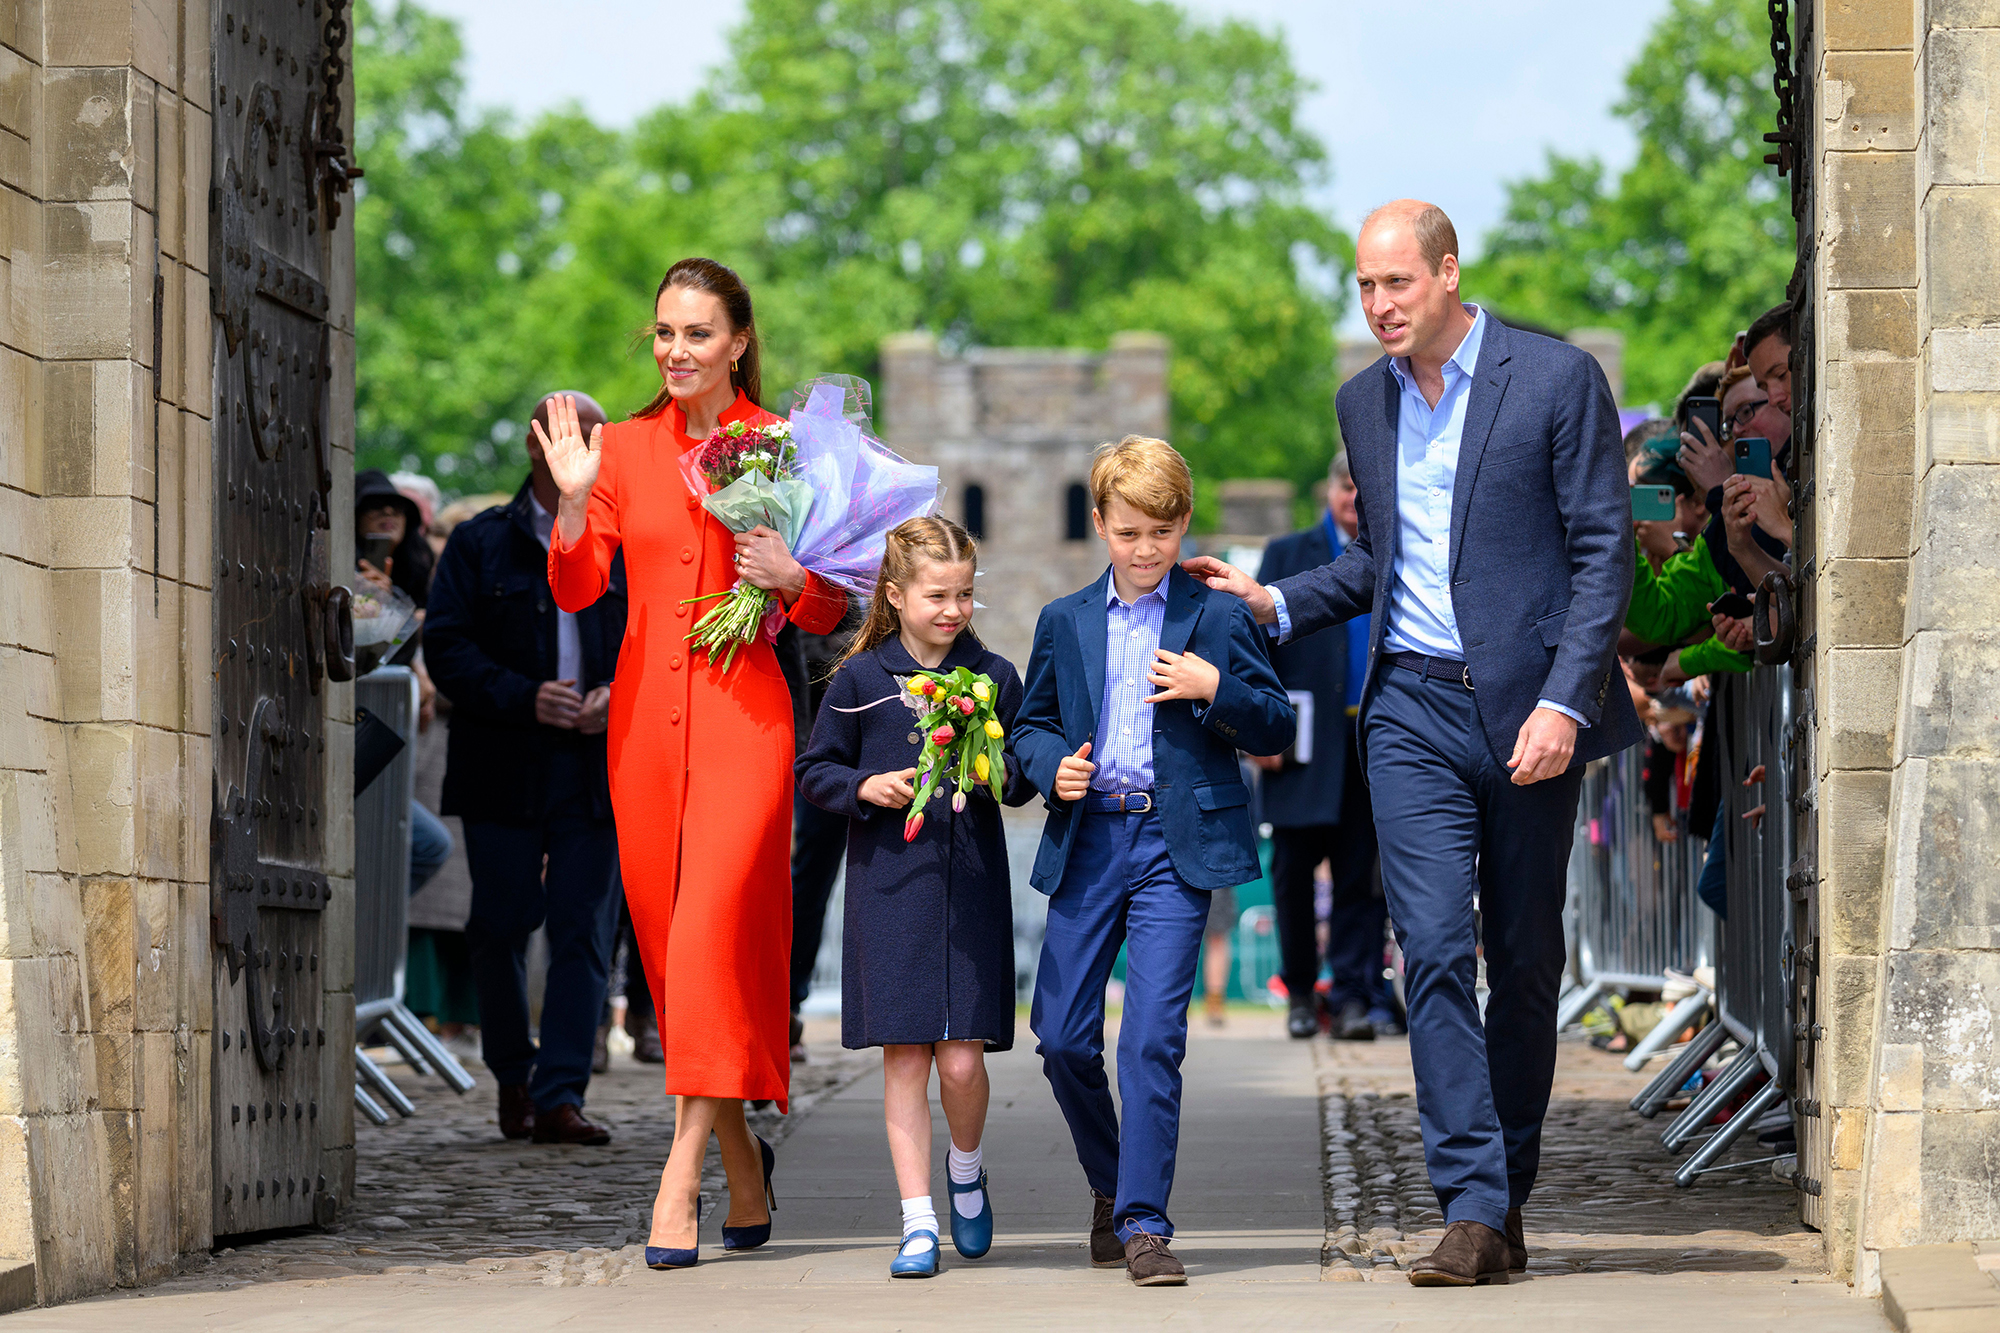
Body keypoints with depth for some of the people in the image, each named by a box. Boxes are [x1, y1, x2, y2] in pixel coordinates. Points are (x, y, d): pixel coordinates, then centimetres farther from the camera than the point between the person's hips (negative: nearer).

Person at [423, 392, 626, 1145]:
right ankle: (513, 1079, 23)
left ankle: (560, 1097, -9)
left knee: (583, 932, -6)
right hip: (504, 771, -1)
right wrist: (524, 699, -17)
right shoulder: (479, 545, 5)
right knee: (501, 928, 4)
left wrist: (618, 694, -9)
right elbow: (449, 650, -3)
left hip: (597, 771, 1)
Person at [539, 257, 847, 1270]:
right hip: (645, 715, 4)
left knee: (714, 931, -15)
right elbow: (576, 589, 3)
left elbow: (831, 611, 5)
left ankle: (680, 1177, -17)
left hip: (741, 714, -4)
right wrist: (574, 501, -13)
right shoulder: (624, 446, 9)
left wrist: (786, 577, -16)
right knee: (665, 937, 7)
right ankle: (740, 1158, 22)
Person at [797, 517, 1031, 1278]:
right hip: (890, 892, -1)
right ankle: (918, 1222, 4)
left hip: (971, 890, 1)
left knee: (961, 1062, -5)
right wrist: (866, 787, -10)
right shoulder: (860, 680, 2)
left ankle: (966, 1171, 25)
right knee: (904, 1061, -2)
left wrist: (998, 772, -10)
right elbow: (815, 772, 8)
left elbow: (1025, 779, 12)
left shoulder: (994, 677, 6)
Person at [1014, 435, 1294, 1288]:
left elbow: (1274, 729, 4)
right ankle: (1111, 1189, 27)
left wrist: (1216, 690, -14)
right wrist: (1053, 765, -3)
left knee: (1152, 1036, -11)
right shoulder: (1063, 623, 12)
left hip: (1177, 843, -4)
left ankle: (1145, 1222, -8)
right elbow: (1031, 724, 19)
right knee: (1062, 1035, 4)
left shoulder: (1218, 620, 3)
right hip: (1087, 841, 4)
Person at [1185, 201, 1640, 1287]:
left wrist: (1565, 702, -15)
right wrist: (1277, 601, 7)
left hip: (1529, 707, -3)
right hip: (1413, 711, 3)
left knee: (1524, 959, 5)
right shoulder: (1364, 402, 12)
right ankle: (1472, 1210, -13)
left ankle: (1509, 1192, 17)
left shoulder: (1557, 379, -5)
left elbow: (1604, 548, -6)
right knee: (1436, 949, -10)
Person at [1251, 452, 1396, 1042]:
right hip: (1304, 745, -1)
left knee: (1361, 875, -2)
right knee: (1293, 870, 3)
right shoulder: (1288, 556, 9)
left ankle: (1354, 994, 1)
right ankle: (1301, 991, 16)